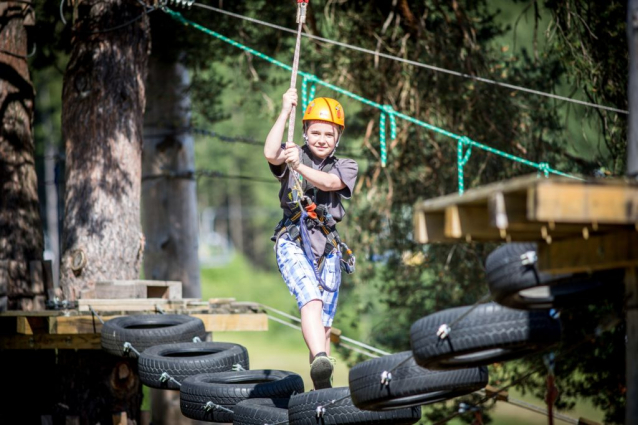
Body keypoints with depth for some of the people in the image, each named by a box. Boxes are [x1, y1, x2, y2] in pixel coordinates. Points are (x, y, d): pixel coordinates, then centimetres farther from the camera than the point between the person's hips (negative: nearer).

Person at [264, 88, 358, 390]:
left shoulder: (345, 167, 12)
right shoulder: (294, 155, 9)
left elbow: (328, 183, -11)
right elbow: (271, 153, -16)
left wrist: (299, 166, -29)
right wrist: (286, 111, -11)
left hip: (327, 248, 3)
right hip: (293, 242, -3)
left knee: (324, 324, 5)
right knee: (311, 300, -29)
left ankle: (322, 387, 13)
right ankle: (320, 362, -47)